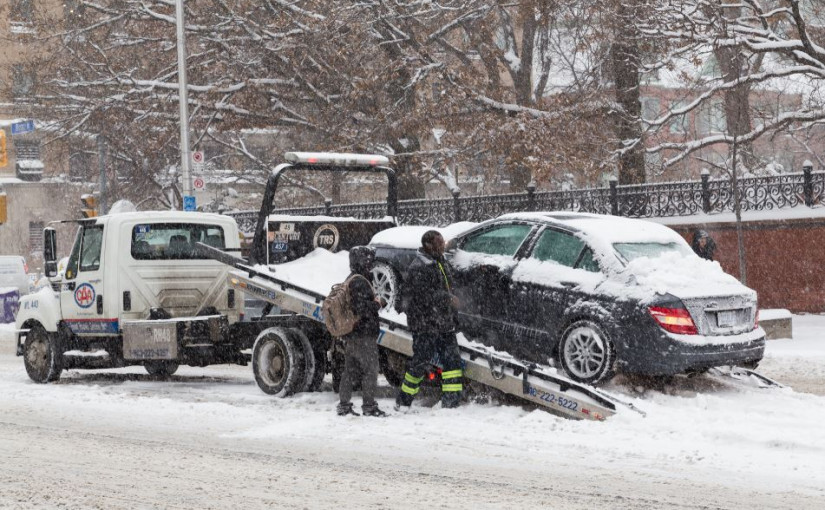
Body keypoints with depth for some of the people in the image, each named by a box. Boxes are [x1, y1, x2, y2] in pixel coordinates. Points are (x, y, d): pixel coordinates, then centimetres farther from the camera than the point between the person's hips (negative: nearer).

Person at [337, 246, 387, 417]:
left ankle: (344, 405, 16)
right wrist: (377, 304, -9)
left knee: (350, 371, 13)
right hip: (364, 336, -10)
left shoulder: (349, 281, 15)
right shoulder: (360, 282, -17)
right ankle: (369, 406, -2)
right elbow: (361, 308, -24)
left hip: (350, 337, 10)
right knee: (370, 370, -3)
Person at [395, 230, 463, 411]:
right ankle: (403, 401, 7)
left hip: (444, 323, 9)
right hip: (425, 325, -9)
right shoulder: (418, 268, -13)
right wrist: (448, 300, -20)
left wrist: (453, 315, 22)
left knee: (452, 360, 3)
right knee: (421, 361, -5)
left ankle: (451, 401, 6)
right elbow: (424, 295, -21)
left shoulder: (441, 264, 16)